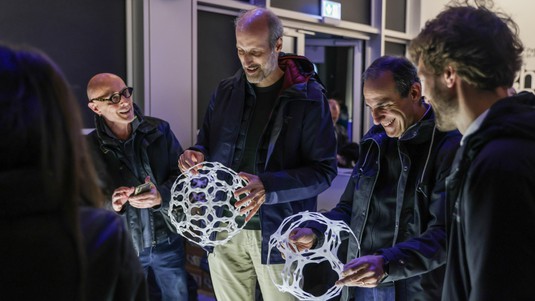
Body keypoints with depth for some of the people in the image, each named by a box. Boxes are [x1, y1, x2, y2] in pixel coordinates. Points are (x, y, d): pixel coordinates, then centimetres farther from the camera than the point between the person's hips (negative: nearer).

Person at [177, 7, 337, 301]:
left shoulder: (309, 98, -8)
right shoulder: (225, 91, 5)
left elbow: (324, 170, -12)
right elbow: (207, 144, 14)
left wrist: (268, 187, -27)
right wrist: (196, 156, -11)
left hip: (278, 232, -4)